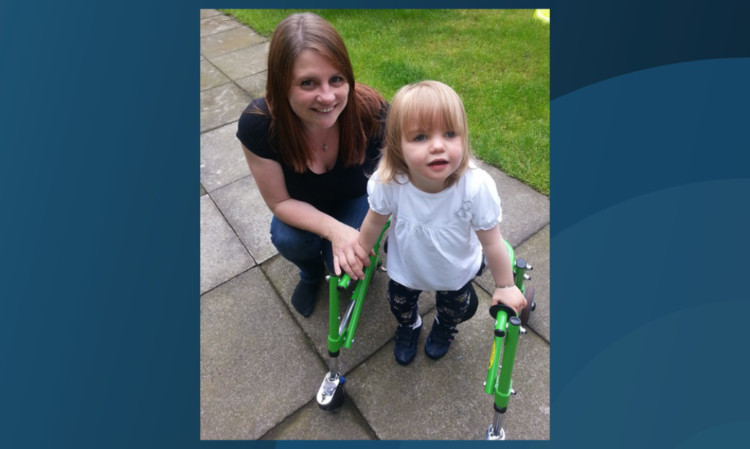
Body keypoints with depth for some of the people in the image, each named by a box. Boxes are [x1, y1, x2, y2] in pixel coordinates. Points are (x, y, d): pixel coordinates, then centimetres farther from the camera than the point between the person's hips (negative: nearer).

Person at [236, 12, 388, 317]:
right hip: (303, 206, 2)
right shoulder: (257, 124, -31)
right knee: (287, 241, -26)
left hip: (359, 197, -1)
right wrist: (334, 229, -37)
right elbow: (280, 201, -21)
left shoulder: (372, 112, -33)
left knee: (344, 263, -22)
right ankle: (311, 273, 12)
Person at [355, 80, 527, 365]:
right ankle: (409, 326, 66)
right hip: (405, 267, 1)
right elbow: (375, 221, -14)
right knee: (399, 305, 29)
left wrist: (505, 286, -9)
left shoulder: (476, 186, -38)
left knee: (453, 310, 30)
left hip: (456, 271, 0)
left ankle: (443, 329, 68)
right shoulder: (389, 182, -35)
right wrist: (359, 253, 2)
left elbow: (492, 243, -23)